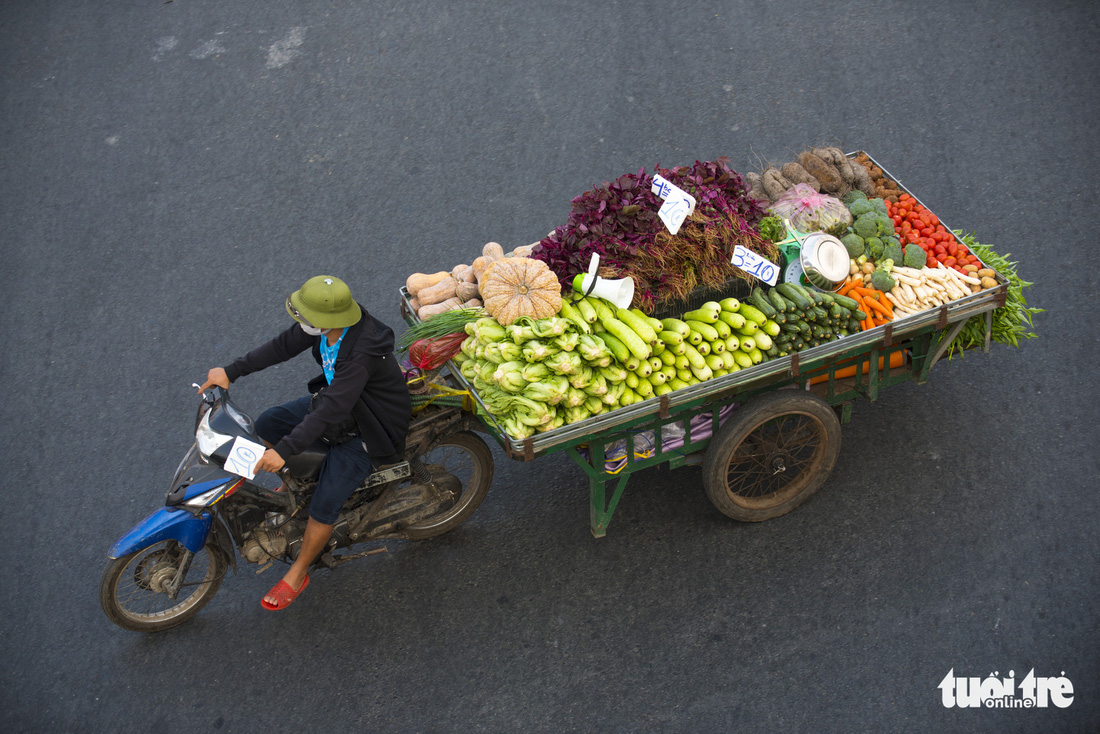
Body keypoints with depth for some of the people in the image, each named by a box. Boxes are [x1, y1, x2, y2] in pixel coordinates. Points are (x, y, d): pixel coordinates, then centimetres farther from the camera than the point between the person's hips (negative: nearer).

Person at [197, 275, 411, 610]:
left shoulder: (363, 351, -39)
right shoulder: (323, 324, -15)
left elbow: (332, 410, -43)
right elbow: (283, 345, -2)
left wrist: (285, 450, -46)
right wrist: (231, 371, -7)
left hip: (367, 430, -9)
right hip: (334, 396, 9)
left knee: (324, 506, -12)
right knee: (267, 424, 10)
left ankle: (298, 573, 12)